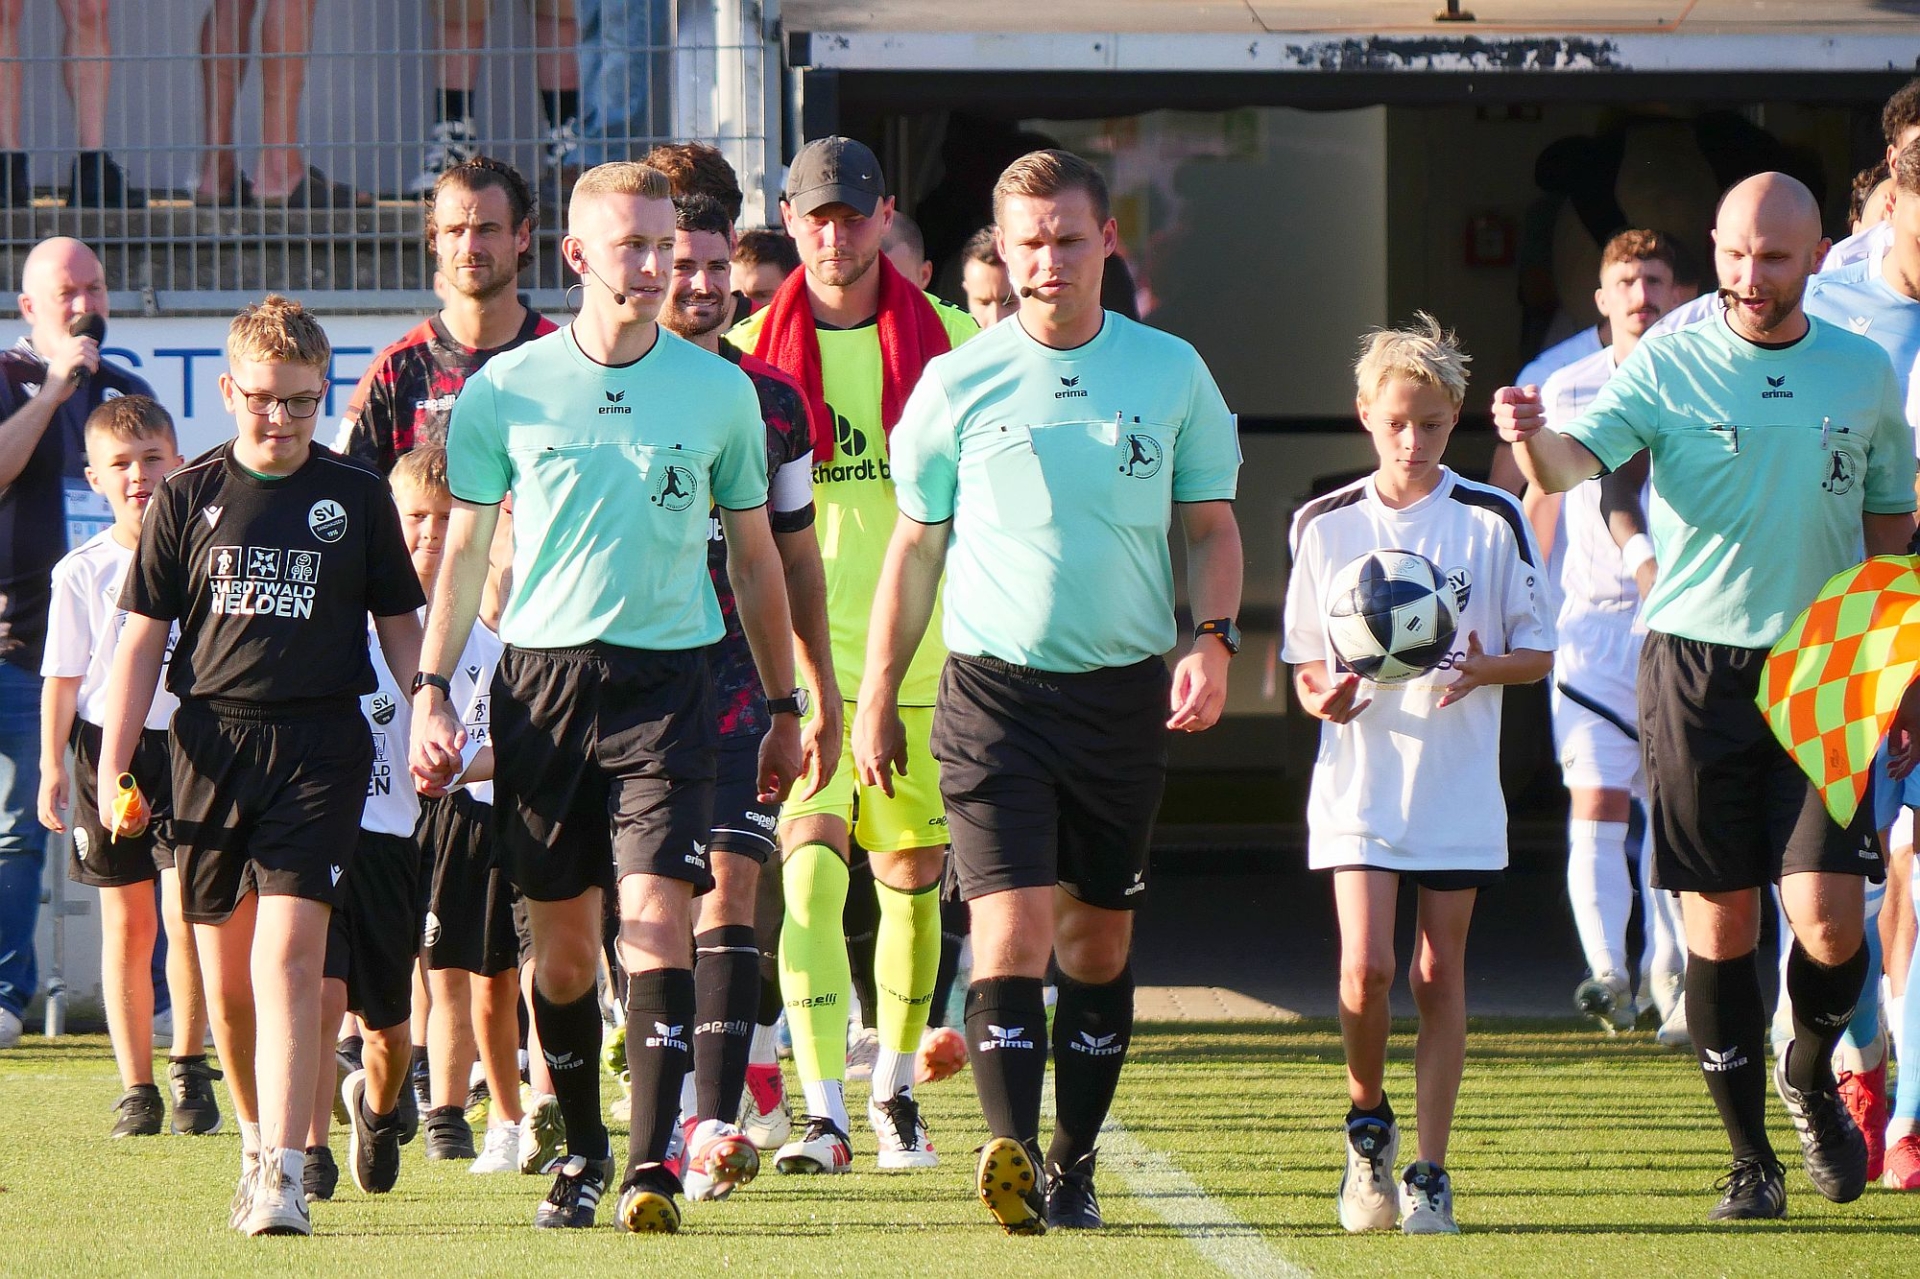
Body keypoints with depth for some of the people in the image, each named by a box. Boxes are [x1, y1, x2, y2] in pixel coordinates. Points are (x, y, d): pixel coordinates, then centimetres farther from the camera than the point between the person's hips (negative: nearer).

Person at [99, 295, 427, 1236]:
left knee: (288, 953, -16)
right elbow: (142, 638, 7)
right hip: (212, 741, 2)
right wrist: (110, 772, 0)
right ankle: (257, 1143, 29)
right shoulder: (188, 497, 6)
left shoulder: (357, 499, 6)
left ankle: (285, 1175, -22)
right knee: (226, 975, 7)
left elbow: (400, 628, 14)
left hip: (321, 744, -2)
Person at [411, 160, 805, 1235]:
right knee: (564, 939, 5)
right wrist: (433, 691, 1)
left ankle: (652, 1165, -16)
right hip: (541, 680, 1)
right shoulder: (506, 391, 3)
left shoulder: (721, 392, 4)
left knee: (659, 921, -13)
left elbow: (754, 557, 13)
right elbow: (465, 550, 10)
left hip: (668, 682, -1)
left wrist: (785, 710, 15)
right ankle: (582, 1155, 20)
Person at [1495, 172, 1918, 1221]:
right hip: (1698, 659, -1)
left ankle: (1811, 1076, 22)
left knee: (1829, 918, -9)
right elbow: (1580, 458, -15)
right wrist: (1534, 440, -39)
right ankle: (1750, 1156, 12)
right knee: (1719, 925, 0)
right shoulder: (1668, 366, -1)